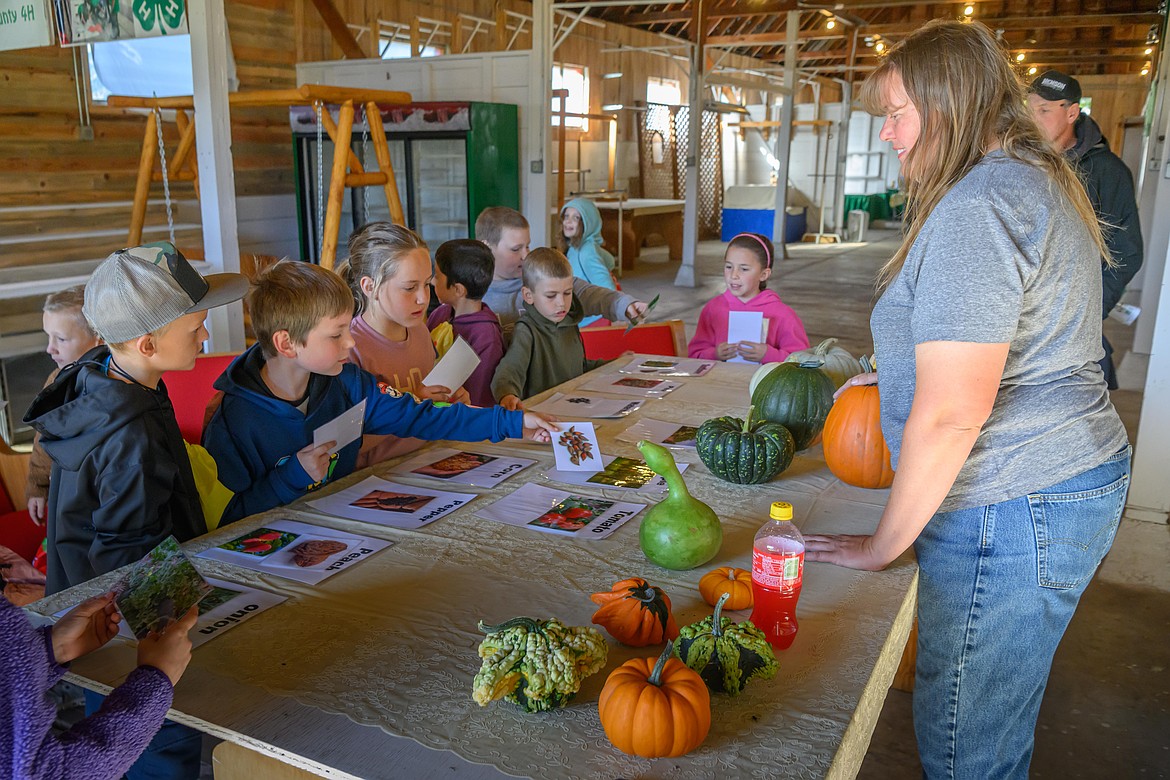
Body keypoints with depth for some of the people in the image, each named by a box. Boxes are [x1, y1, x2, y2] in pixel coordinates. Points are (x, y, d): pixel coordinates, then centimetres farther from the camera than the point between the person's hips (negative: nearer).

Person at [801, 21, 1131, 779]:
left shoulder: (976, 207, -20)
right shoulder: (1040, 181, 14)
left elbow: (951, 414, -24)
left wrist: (882, 545, -13)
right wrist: (895, 377, 23)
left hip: (1011, 514, -10)